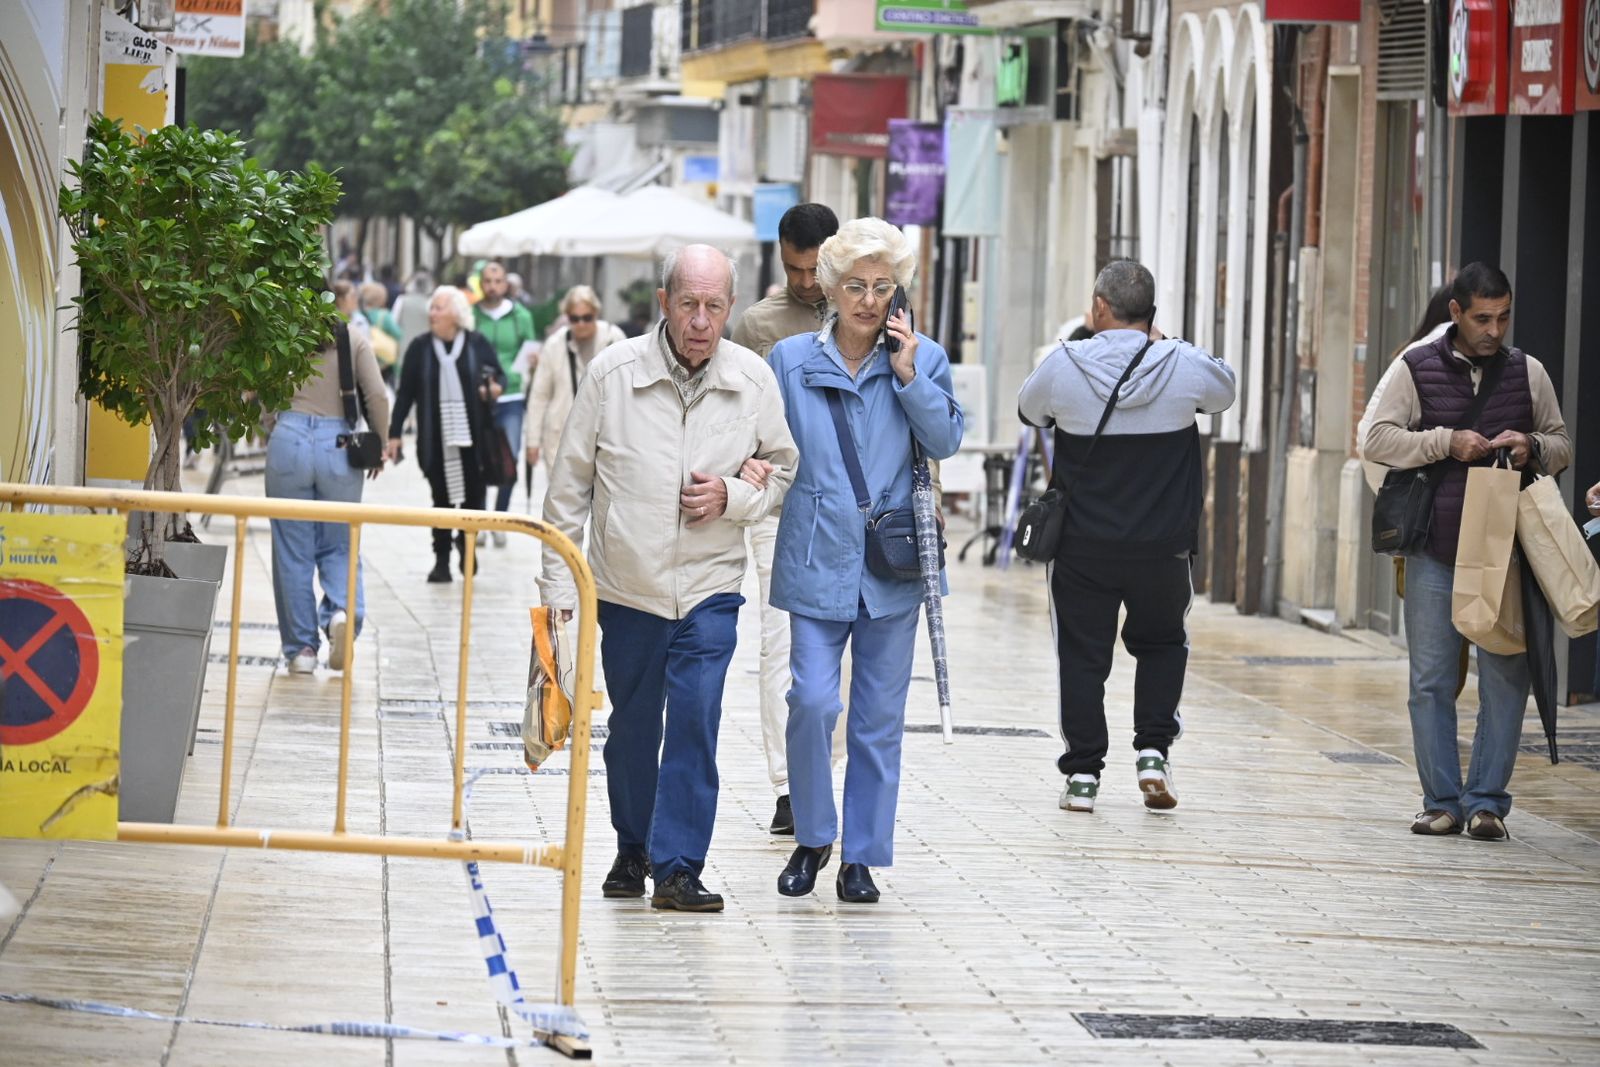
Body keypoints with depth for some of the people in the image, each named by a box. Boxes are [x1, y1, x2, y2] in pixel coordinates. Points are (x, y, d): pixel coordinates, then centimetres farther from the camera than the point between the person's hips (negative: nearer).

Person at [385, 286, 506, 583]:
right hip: (436, 438, 1)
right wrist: (394, 434, 3)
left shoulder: (477, 344, 0)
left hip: (472, 435, -1)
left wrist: (496, 388, -14)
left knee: (473, 493, 3)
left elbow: (500, 375, 11)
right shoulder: (420, 347, 3)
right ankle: (442, 559, 10)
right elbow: (405, 393, 5)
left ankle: (466, 543, 28)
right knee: (442, 498, 3)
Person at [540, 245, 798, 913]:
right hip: (627, 586, 0)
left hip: (710, 587, 0)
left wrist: (732, 497, -13)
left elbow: (784, 469, 8)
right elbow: (570, 483, -1)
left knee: (695, 721, -13)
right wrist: (558, 583, -1)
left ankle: (678, 868, -9)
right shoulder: (613, 372, -10)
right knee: (632, 727, 13)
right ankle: (633, 849, 34)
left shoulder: (754, 380, -6)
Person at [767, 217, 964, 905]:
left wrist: (908, 376, -12)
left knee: (879, 716, 6)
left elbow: (946, 442, -4)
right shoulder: (792, 360, 3)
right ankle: (812, 837, 9)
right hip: (817, 561, -1)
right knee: (812, 702, -12)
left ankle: (862, 854, 16)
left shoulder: (923, 359, 4)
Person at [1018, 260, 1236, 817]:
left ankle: (1082, 773, 8)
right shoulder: (1185, 366, -11)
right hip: (1162, 546, 1)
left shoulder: (1063, 366, -12)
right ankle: (1154, 750, 8)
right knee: (1162, 644, 21)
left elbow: (1028, 410, 10)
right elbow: (1224, 392, 13)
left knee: (1082, 653, 9)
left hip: (1082, 546, -1)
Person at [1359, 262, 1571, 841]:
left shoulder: (1528, 372, 9)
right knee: (1431, 679, 1)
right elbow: (1375, 439, -3)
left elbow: (1563, 448, 17)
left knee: (1505, 679, -3)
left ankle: (1486, 801, 4)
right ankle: (1442, 802, 10)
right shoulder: (1418, 369, 3)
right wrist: (1446, 442, -13)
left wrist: (1533, 446, -6)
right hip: (1435, 551, -1)